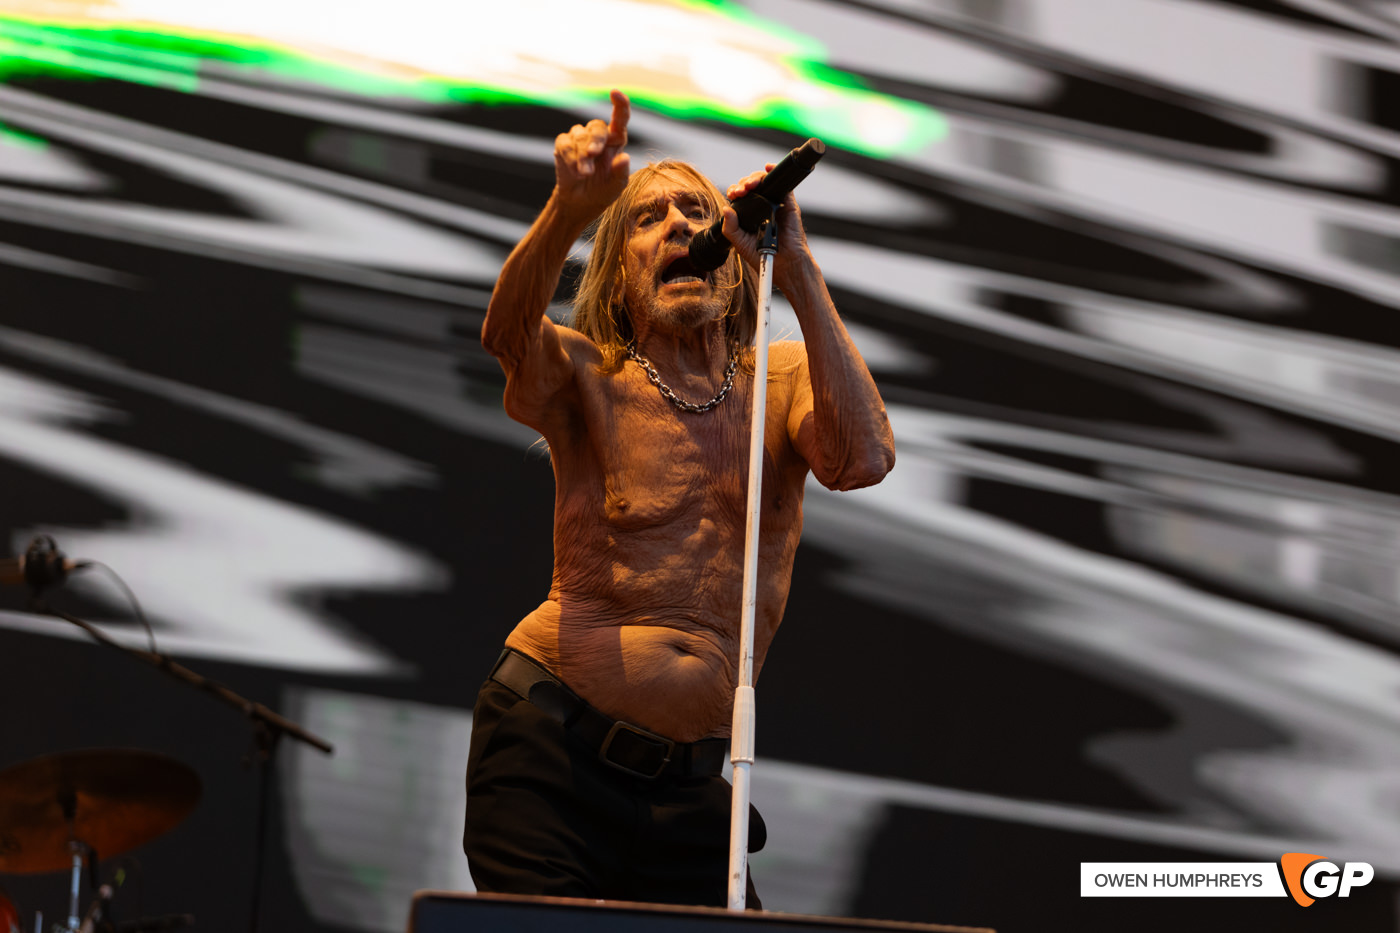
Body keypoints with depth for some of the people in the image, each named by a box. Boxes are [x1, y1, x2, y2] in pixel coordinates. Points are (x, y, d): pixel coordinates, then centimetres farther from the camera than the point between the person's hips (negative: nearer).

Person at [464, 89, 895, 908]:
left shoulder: (785, 380, 7)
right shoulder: (588, 379, 1)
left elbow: (863, 461, -15)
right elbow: (508, 332, -23)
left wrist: (798, 271, -19)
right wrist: (571, 210, -43)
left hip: (688, 778, 3)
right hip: (553, 744, -3)